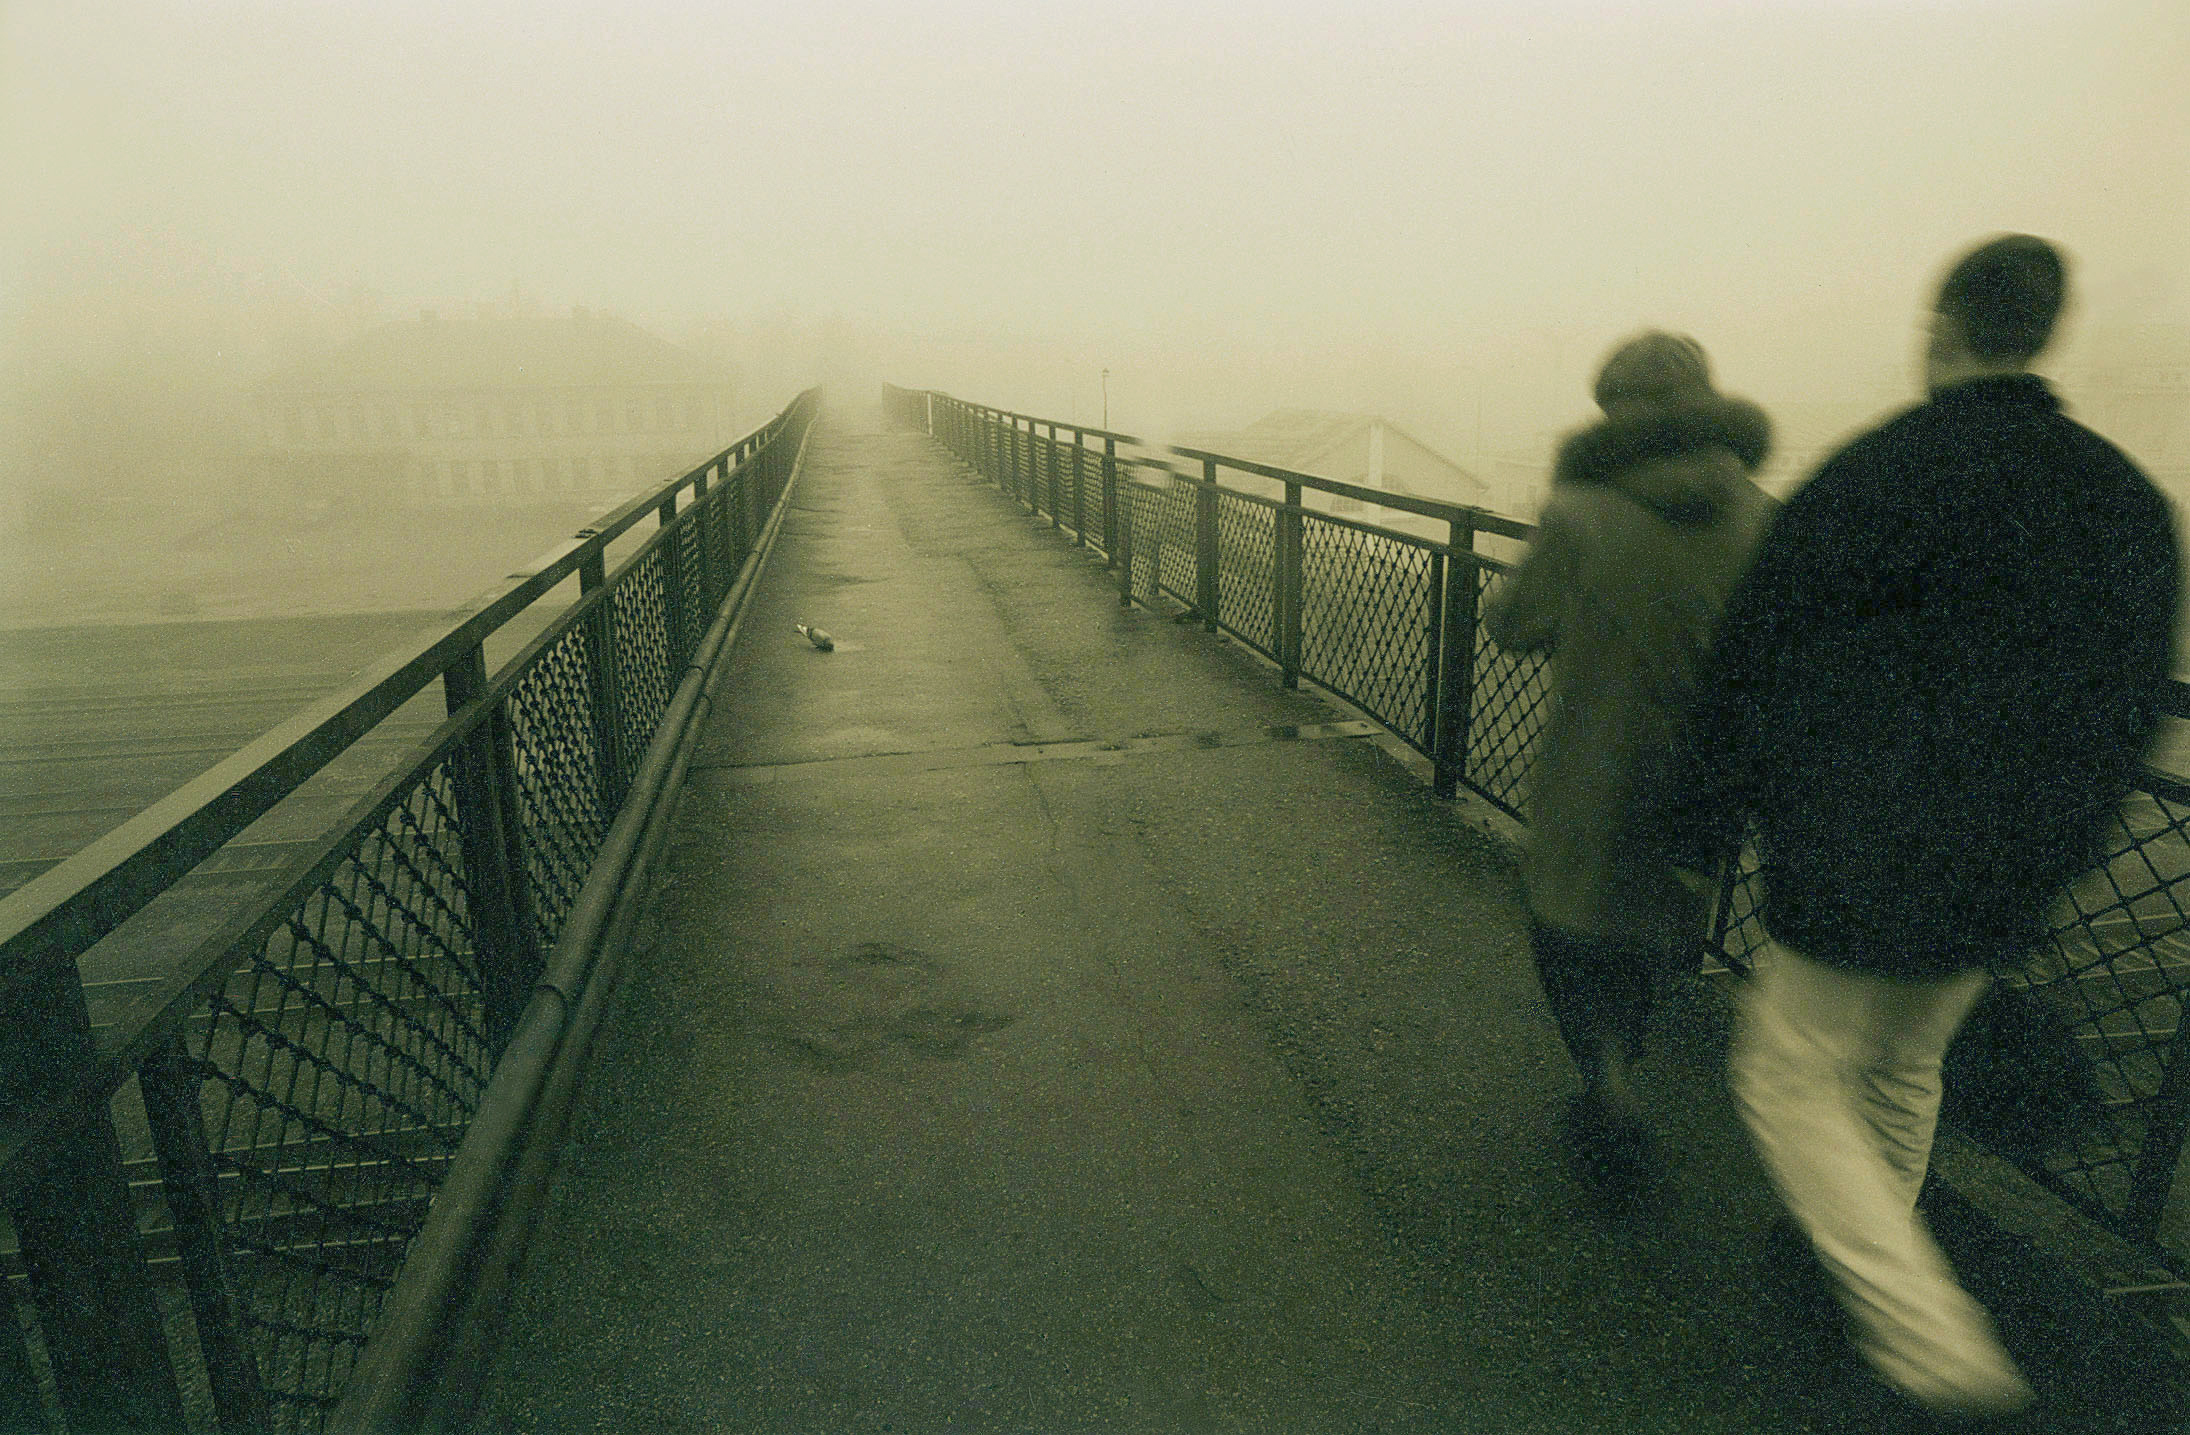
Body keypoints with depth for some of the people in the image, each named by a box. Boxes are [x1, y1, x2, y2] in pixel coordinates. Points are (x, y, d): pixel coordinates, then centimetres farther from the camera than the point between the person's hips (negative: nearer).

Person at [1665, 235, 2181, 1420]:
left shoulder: (1861, 481, -16)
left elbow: (1750, 673, -12)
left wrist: (1705, 825, 1)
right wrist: (2046, 856, 21)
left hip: (1852, 874, -6)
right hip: (1997, 889, 7)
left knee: (1792, 1082, 11)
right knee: (1904, 1070, 26)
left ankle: (1934, 1343, 8)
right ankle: (1870, 1265, 45)